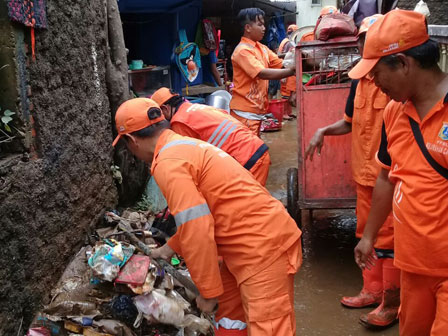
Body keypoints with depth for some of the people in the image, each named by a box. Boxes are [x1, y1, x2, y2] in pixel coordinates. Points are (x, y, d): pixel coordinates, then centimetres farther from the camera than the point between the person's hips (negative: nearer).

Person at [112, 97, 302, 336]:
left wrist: (208, 291, -11)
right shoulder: (183, 146, 15)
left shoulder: (167, 164, -16)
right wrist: (170, 248, 35)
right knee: (228, 316, 22)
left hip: (262, 248, -10)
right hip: (256, 240, 10)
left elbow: (197, 230, -21)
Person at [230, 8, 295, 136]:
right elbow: (263, 73, -24)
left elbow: (280, 64, 9)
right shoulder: (243, 50, -15)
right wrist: (292, 71, -24)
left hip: (257, 109, 9)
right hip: (245, 111, -9)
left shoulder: (262, 48, 13)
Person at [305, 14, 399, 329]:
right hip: (365, 172, 7)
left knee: (388, 238, 3)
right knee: (367, 234, 17)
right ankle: (372, 290, 34)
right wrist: (324, 131, 4)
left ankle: (392, 303, 18)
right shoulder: (360, 81, 7)